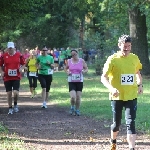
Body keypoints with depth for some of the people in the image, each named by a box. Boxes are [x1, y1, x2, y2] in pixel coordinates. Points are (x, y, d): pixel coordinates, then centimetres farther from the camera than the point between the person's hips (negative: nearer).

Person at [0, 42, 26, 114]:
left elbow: (23, 64, 9)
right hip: (7, 78, 1)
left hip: (16, 77, -1)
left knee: (16, 92, -12)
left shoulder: (19, 55, -2)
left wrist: (21, 68, -10)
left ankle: (15, 104, 17)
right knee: (9, 93, 5)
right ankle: (10, 108, 19)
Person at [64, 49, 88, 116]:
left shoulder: (81, 61, -1)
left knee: (78, 97, 3)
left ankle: (77, 110, 23)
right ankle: (72, 107, 15)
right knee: (73, 97, -14)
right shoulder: (69, 61, 2)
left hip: (79, 81, 1)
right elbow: (65, 68, 16)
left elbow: (86, 68, 8)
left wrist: (84, 71, -15)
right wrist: (67, 72, -5)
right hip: (71, 81, -1)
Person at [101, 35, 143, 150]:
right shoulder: (113, 59, -9)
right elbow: (103, 78, -11)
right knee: (116, 123, 11)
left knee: (131, 123, -9)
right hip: (117, 96, -2)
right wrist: (112, 88, -29)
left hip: (131, 96, 2)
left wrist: (140, 84, 2)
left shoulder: (134, 58, 3)